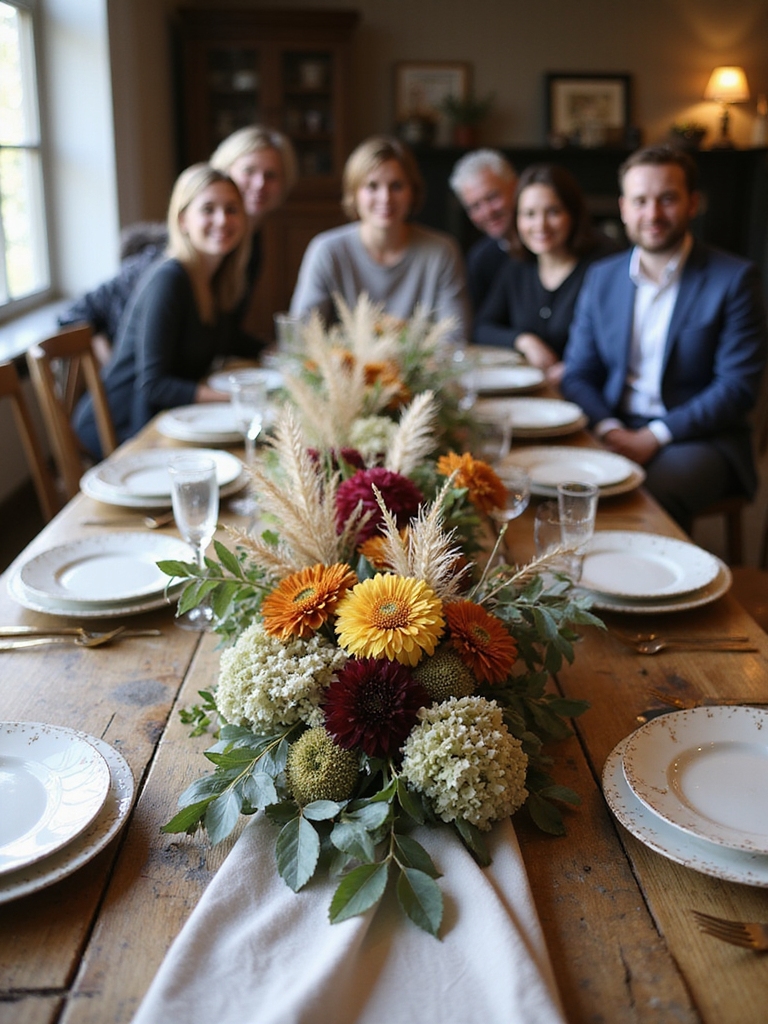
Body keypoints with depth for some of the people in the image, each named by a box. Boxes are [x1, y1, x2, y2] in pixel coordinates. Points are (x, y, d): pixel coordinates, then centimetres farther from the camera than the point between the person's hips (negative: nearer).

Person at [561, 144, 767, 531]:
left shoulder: (734, 278, -1)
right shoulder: (601, 277, 11)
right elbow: (578, 375, 10)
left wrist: (654, 437, -16)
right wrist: (609, 429, -11)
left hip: (700, 437, -3)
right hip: (615, 432, 4)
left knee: (654, 499, -35)